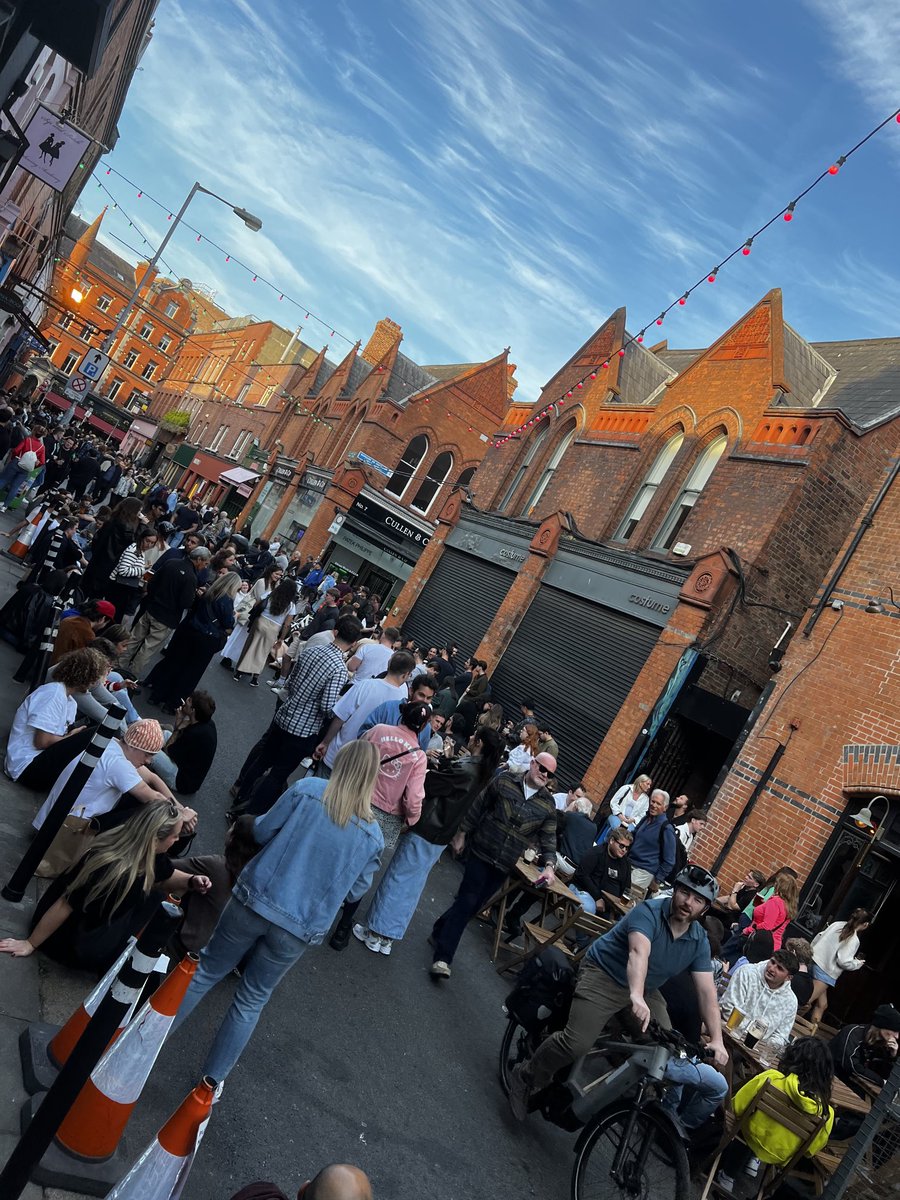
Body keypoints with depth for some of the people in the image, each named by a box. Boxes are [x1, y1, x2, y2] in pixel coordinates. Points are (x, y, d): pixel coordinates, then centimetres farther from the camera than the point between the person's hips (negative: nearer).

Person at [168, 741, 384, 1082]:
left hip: (255, 901, -1)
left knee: (207, 970, 22)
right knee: (251, 1001, 21)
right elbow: (354, 891, 4)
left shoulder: (307, 789, -10)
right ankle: (212, 1079, 29)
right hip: (299, 929, 1)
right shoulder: (373, 836, -6)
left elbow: (262, 831, -3)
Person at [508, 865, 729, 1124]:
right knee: (577, 1044, -23)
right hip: (604, 976, -6)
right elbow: (639, 953, -42)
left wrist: (716, 1040, -20)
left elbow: (707, 992, -8)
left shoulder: (699, 940, -6)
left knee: (666, 1056, -8)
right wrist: (636, 997, -58)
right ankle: (525, 1078, 0)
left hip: (646, 991, 6)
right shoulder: (649, 913, -24)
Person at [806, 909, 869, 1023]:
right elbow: (844, 961, -17)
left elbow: (818, 937, 13)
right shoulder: (854, 940, -14)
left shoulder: (837, 924, 6)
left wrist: (812, 951, 24)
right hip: (825, 972, -7)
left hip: (815, 961, 7)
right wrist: (857, 963, 2)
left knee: (822, 1004, 18)